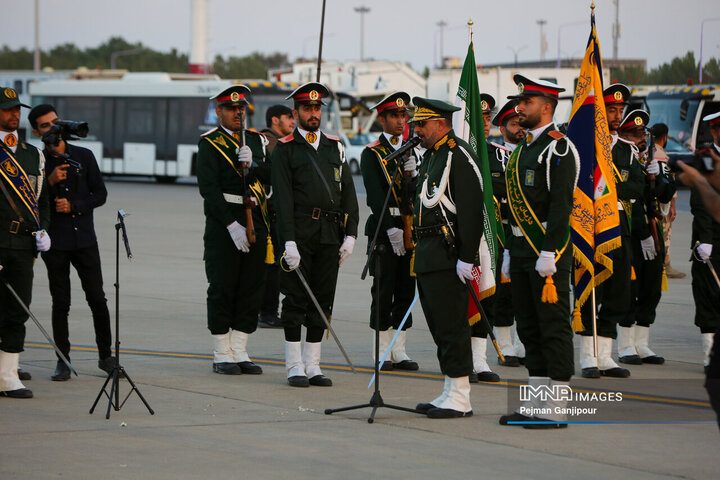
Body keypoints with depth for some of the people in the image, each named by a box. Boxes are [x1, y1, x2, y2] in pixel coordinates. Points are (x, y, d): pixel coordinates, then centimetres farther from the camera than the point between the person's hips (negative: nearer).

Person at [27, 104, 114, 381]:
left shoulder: (84, 157, 6)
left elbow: (100, 194, 5)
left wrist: (74, 206, -9)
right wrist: (50, 182, -18)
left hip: (85, 239, 1)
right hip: (55, 242, -1)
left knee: (97, 299, -1)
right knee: (61, 303, 1)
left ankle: (105, 356, 11)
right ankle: (63, 361, 8)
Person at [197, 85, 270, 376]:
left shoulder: (256, 140, 14)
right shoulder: (210, 143, -3)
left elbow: (272, 176, 4)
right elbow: (209, 188, -12)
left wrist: (253, 164, -16)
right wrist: (232, 225, -18)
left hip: (255, 223, 5)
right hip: (223, 225, -5)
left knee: (251, 288, 6)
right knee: (222, 289, -2)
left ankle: (240, 352, 14)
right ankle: (222, 356, 5)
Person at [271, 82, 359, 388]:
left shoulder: (334, 146, 15)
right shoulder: (285, 149, 1)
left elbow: (348, 192, 13)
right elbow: (283, 198, -6)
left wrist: (350, 234, 3)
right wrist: (289, 241, -14)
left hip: (330, 233, 4)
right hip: (299, 233, -4)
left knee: (323, 300, 5)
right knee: (296, 299, -2)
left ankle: (313, 365, 11)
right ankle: (295, 367, 3)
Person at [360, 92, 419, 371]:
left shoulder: (411, 151, 15)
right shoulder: (372, 154, -2)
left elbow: (420, 194, 12)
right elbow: (375, 194, -12)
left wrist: (412, 174, -8)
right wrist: (390, 228, -19)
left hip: (410, 230, 5)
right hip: (383, 229, -5)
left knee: (406, 291, 6)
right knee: (383, 291, -2)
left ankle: (399, 351, 11)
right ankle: (383, 351, 3)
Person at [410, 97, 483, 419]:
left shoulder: (459, 156, -12)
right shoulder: (430, 156, 19)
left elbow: (472, 210, -18)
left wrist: (466, 258, -21)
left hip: (448, 256, -10)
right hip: (427, 256, 10)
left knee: (452, 327, -8)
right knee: (440, 328, 12)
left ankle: (460, 398, -5)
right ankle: (450, 393, 17)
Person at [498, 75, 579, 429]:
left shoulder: (558, 148, -11)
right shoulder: (522, 150, 17)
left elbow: (561, 204, -18)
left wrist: (548, 253, -22)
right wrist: (510, 252, 18)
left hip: (548, 252, -9)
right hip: (522, 252, 9)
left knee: (553, 328, -6)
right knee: (529, 328, 11)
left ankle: (555, 411, -4)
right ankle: (535, 405, 16)